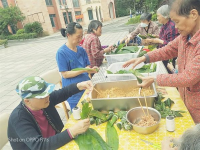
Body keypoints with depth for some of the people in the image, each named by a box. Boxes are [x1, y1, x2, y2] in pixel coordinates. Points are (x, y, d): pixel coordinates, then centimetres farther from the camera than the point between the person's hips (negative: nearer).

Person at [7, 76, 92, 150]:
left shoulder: (43, 98, -14)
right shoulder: (18, 118, -28)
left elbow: (63, 93, 1)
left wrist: (80, 85, -18)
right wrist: (72, 131, -42)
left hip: (57, 141, 6)